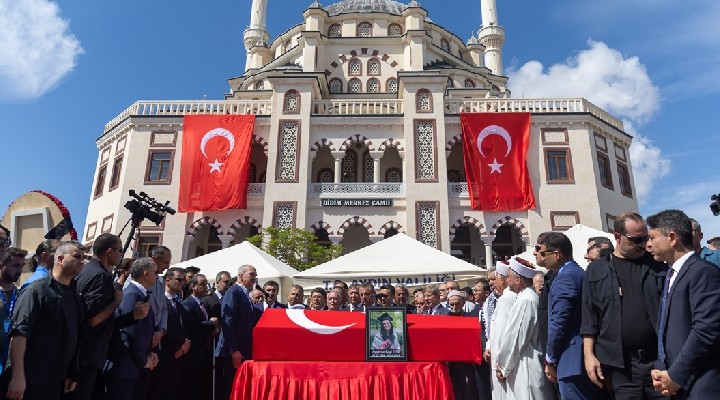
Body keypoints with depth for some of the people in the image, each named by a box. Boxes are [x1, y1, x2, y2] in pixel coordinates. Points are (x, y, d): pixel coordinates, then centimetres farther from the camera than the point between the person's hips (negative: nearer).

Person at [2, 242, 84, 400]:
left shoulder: (75, 294, 8)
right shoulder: (38, 290, -12)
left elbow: (75, 338, 10)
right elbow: (19, 332, -20)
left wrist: (72, 373, 10)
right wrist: (17, 377, -25)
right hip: (30, 381, -6)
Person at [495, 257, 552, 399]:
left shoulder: (524, 301, -20)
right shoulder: (531, 296, 8)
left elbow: (514, 338, -17)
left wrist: (503, 366, -4)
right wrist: (504, 362, 13)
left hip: (525, 367, -9)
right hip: (528, 364, 9)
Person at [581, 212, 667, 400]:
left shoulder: (658, 266, 7)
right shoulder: (596, 270, 4)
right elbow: (589, 316, 2)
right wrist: (589, 355, -4)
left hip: (660, 359, 1)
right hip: (620, 365, -1)